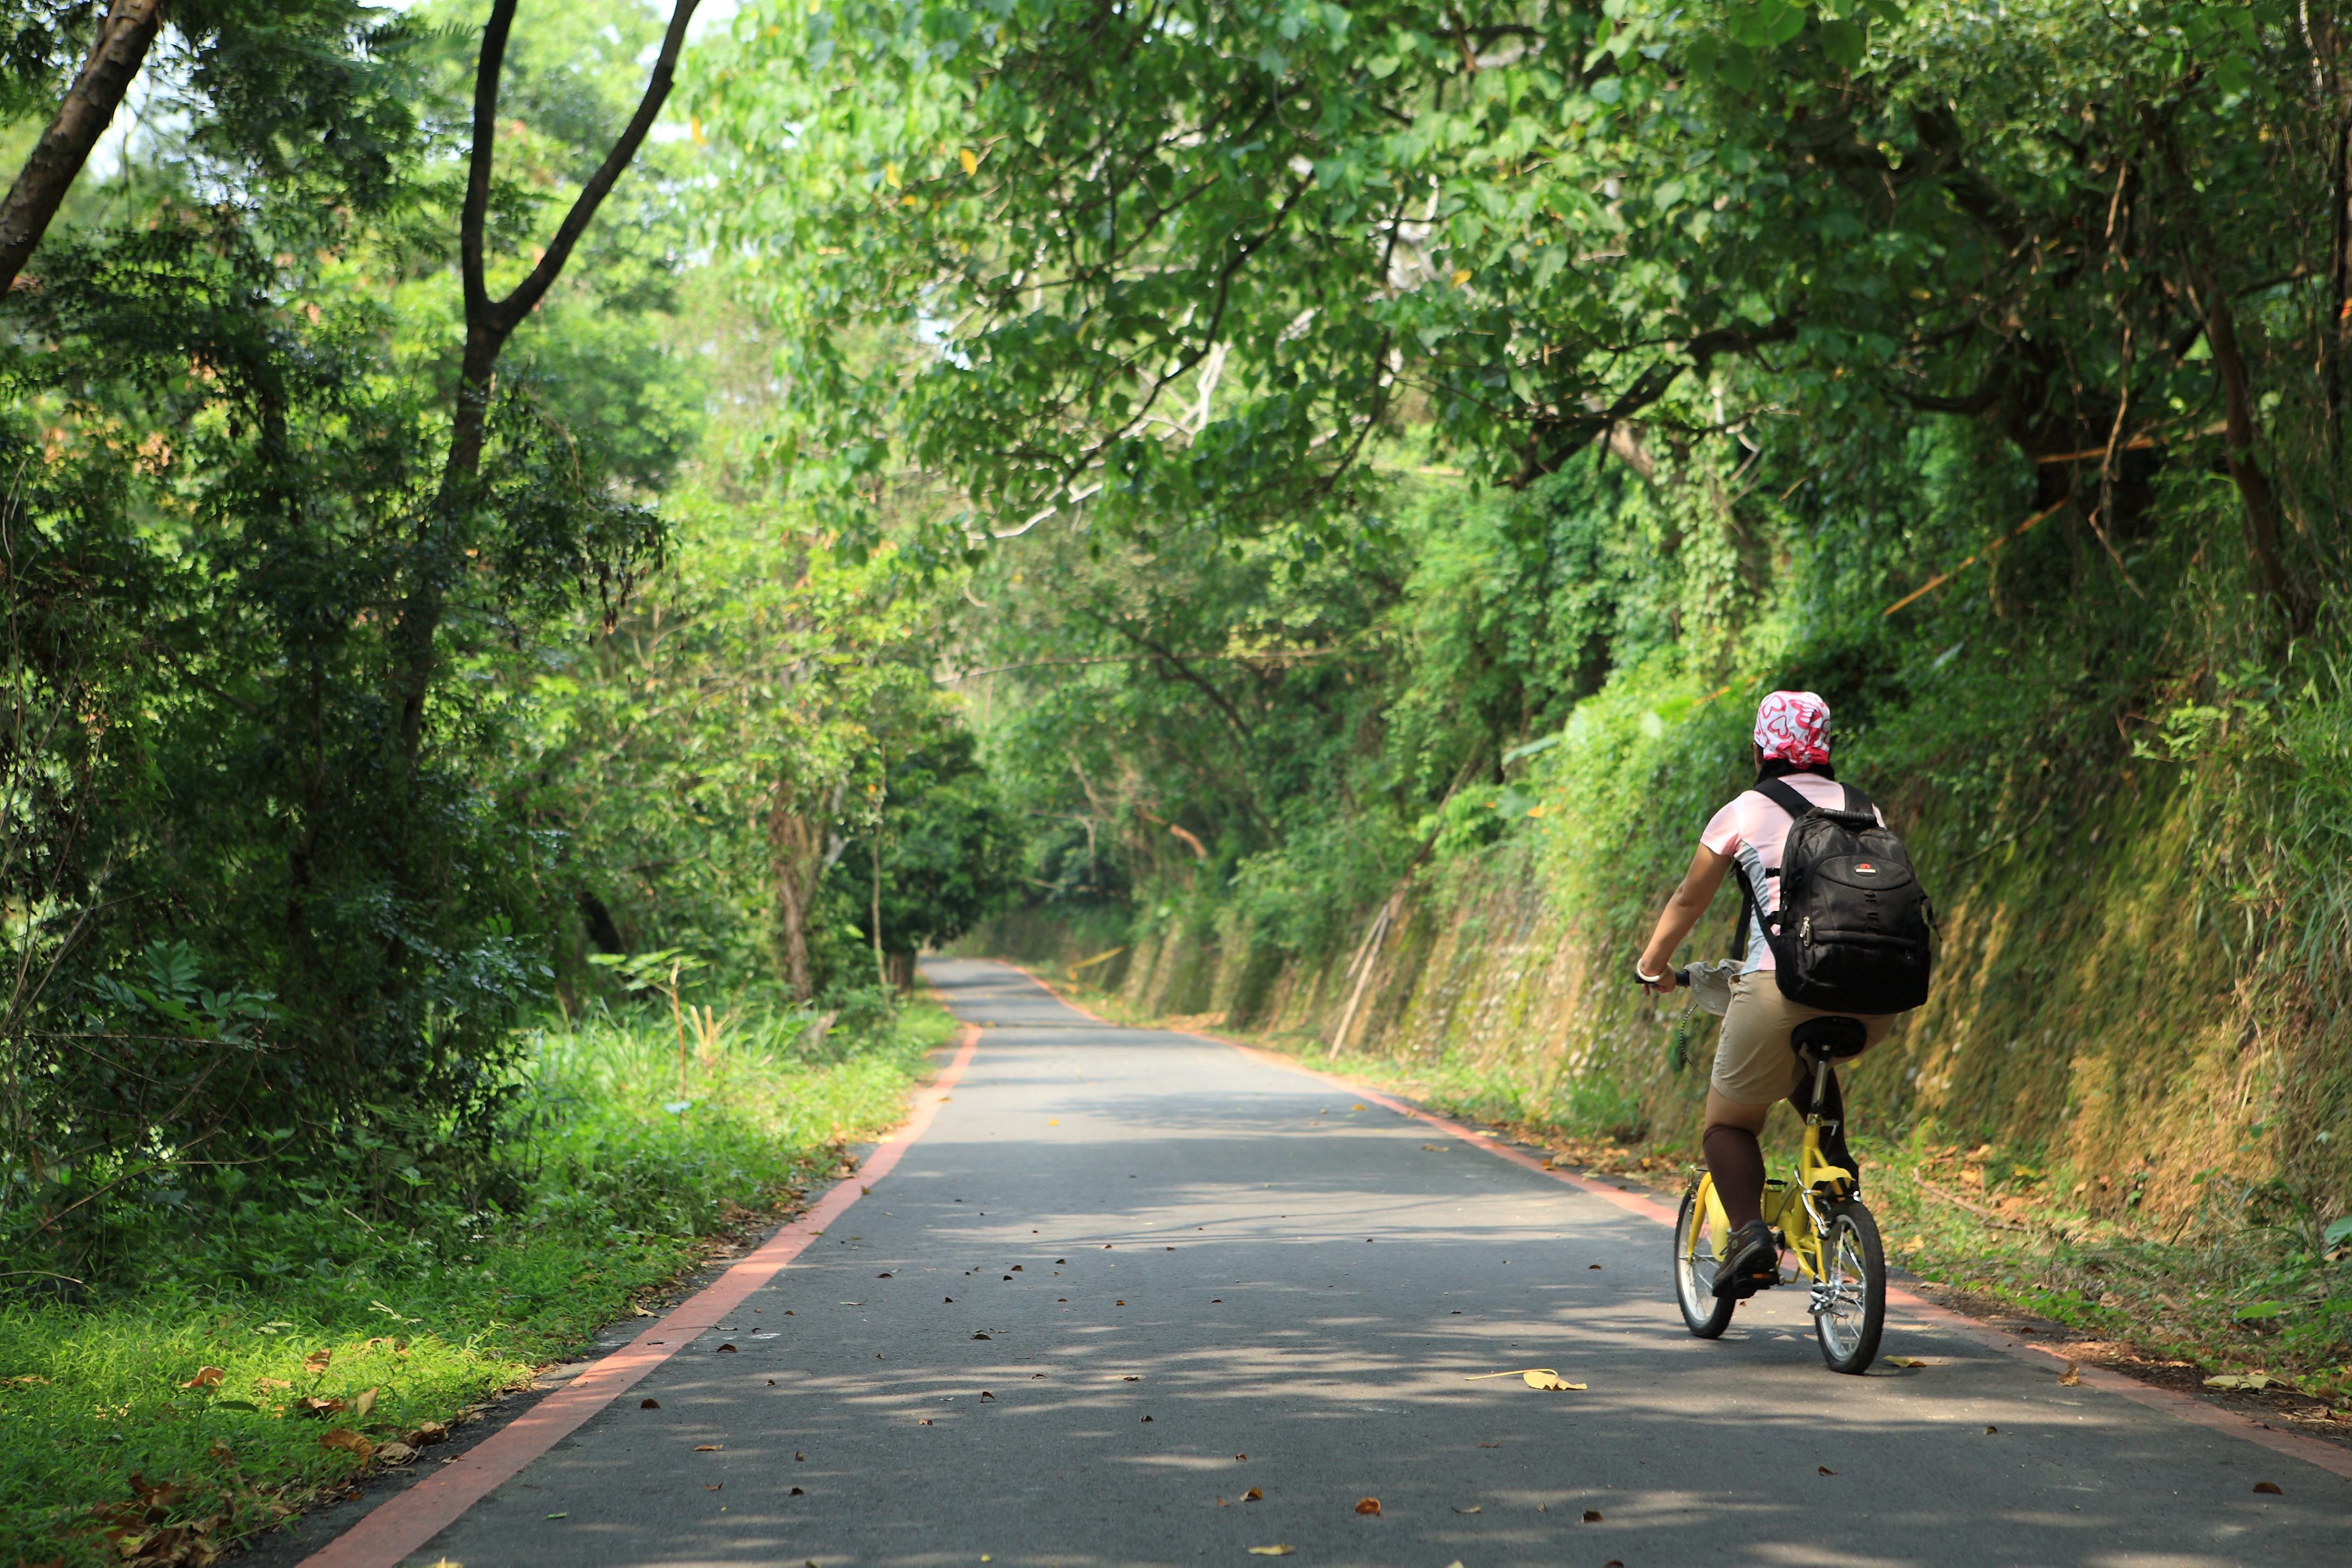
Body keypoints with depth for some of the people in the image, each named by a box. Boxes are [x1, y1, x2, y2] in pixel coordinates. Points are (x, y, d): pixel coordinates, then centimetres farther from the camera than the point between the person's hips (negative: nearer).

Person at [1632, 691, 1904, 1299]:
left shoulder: (1743, 813, 9)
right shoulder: (1865, 811, 19)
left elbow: (1689, 900, 21)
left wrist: (1652, 964, 38)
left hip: (1784, 987, -4)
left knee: (1728, 1123, 13)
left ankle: (1749, 1231, -12)